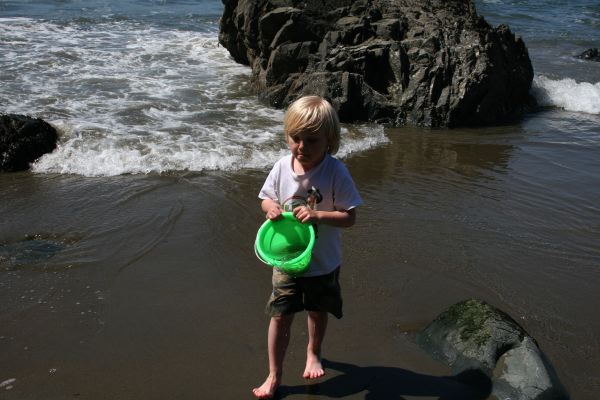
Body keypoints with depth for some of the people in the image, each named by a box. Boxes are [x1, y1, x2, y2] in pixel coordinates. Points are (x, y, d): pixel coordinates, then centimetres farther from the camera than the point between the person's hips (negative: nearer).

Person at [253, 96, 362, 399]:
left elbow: (349, 217, -19)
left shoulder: (336, 172, -22)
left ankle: (313, 353, 51)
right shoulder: (282, 167, -12)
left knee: (318, 312, 21)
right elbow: (266, 198, 3)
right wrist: (271, 208, -20)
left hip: (323, 262, -1)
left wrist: (318, 215, -34)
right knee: (280, 316, 5)